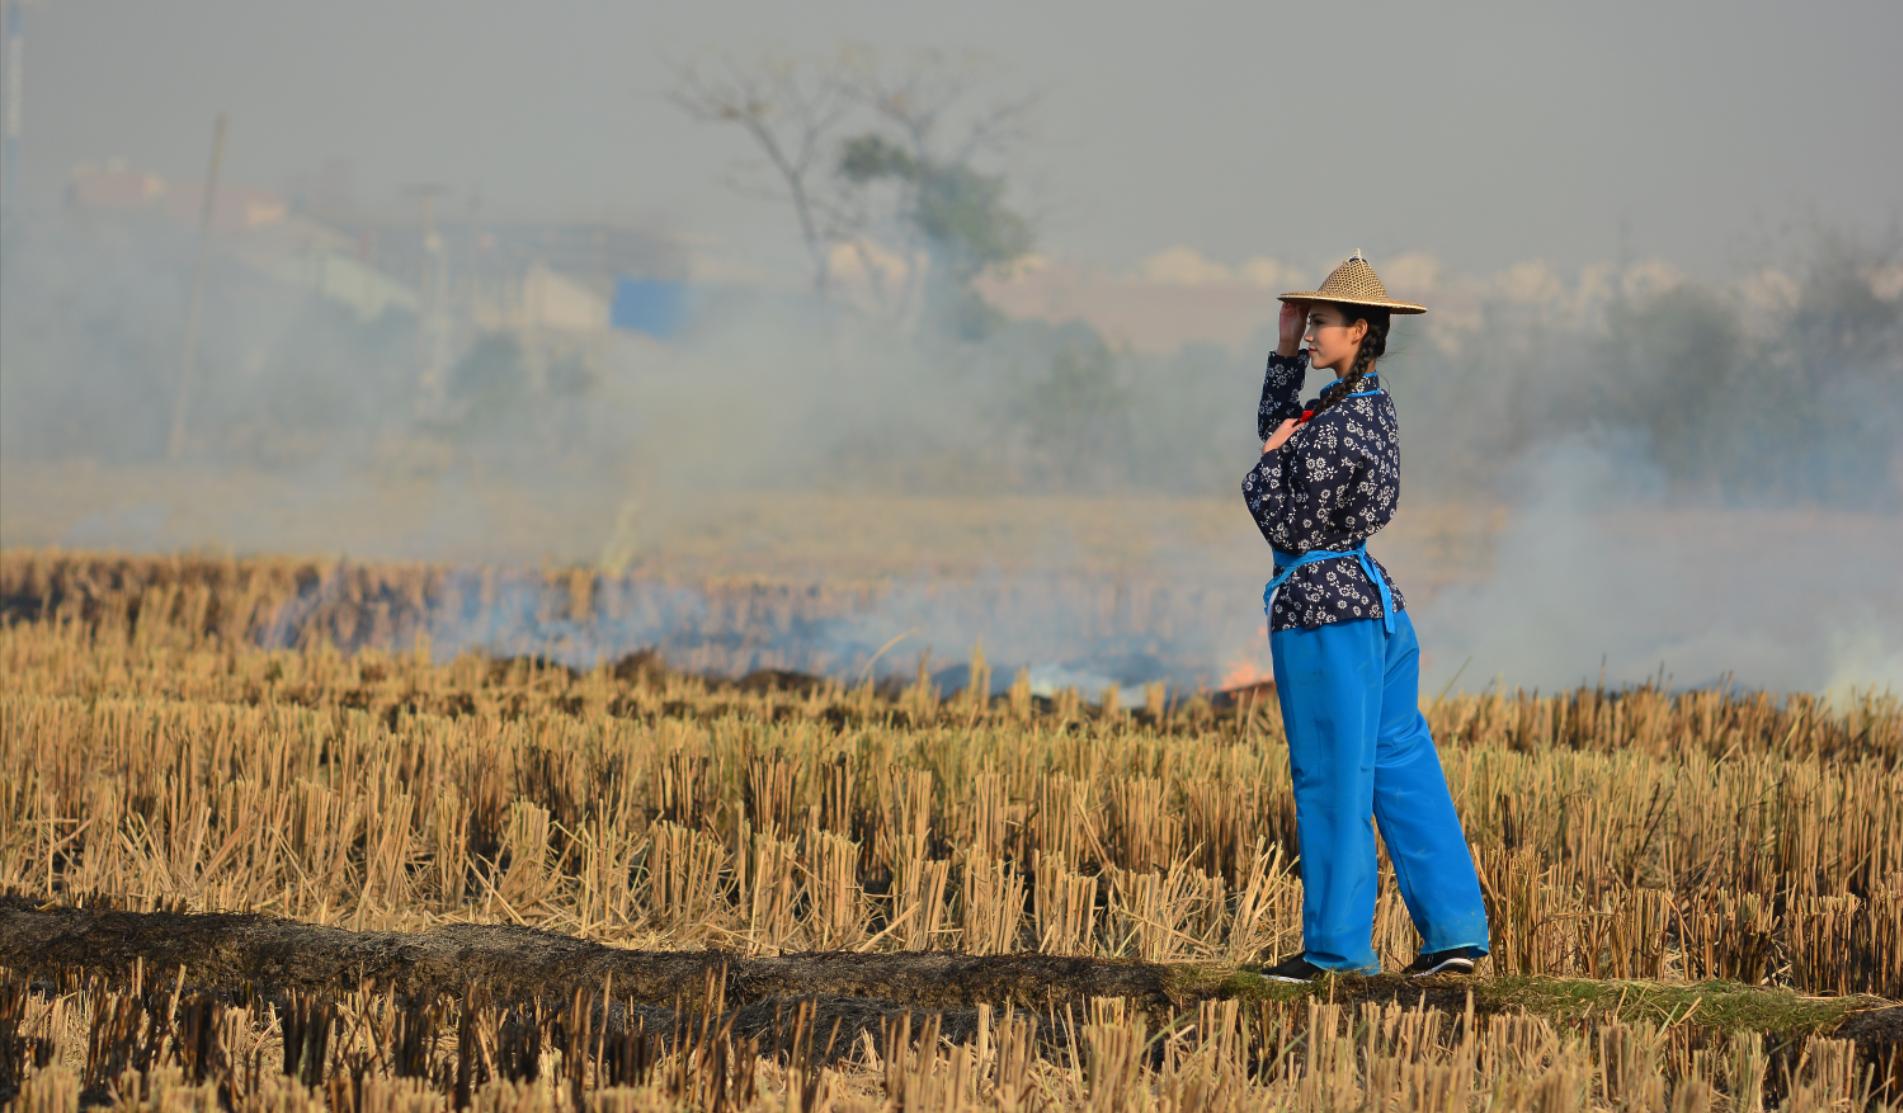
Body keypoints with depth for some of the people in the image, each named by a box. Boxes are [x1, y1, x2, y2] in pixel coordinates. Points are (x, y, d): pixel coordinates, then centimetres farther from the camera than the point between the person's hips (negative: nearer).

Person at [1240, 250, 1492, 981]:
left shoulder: (1340, 427, -19)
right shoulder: (1366, 400, 10)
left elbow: (1290, 527, -18)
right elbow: (1277, 430, 25)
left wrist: (1264, 469, -2)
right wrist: (1287, 353, 16)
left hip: (1320, 608, -10)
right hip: (1377, 600, 10)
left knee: (1331, 783, -1)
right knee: (1402, 770, 11)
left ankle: (1337, 945, 5)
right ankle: (1455, 930, 11)